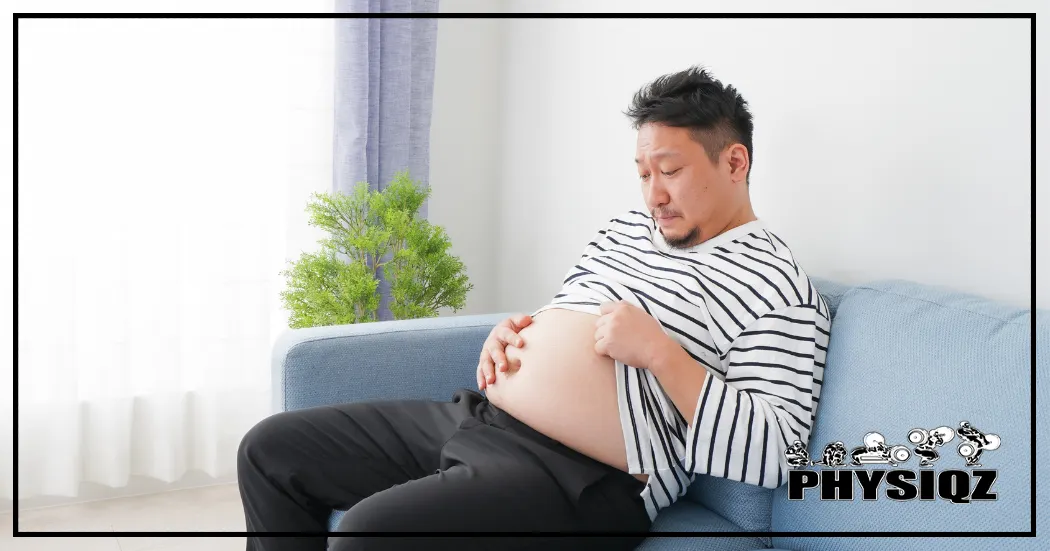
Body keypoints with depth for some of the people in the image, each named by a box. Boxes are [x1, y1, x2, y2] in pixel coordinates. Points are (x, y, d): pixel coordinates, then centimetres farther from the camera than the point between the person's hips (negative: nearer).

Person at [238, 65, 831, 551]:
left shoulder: (780, 288, -7)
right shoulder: (627, 228, 17)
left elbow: (773, 455, -16)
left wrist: (658, 350, -20)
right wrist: (511, 334, 7)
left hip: (580, 483, -9)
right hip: (472, 415, 9)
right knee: (270, 450, 7)